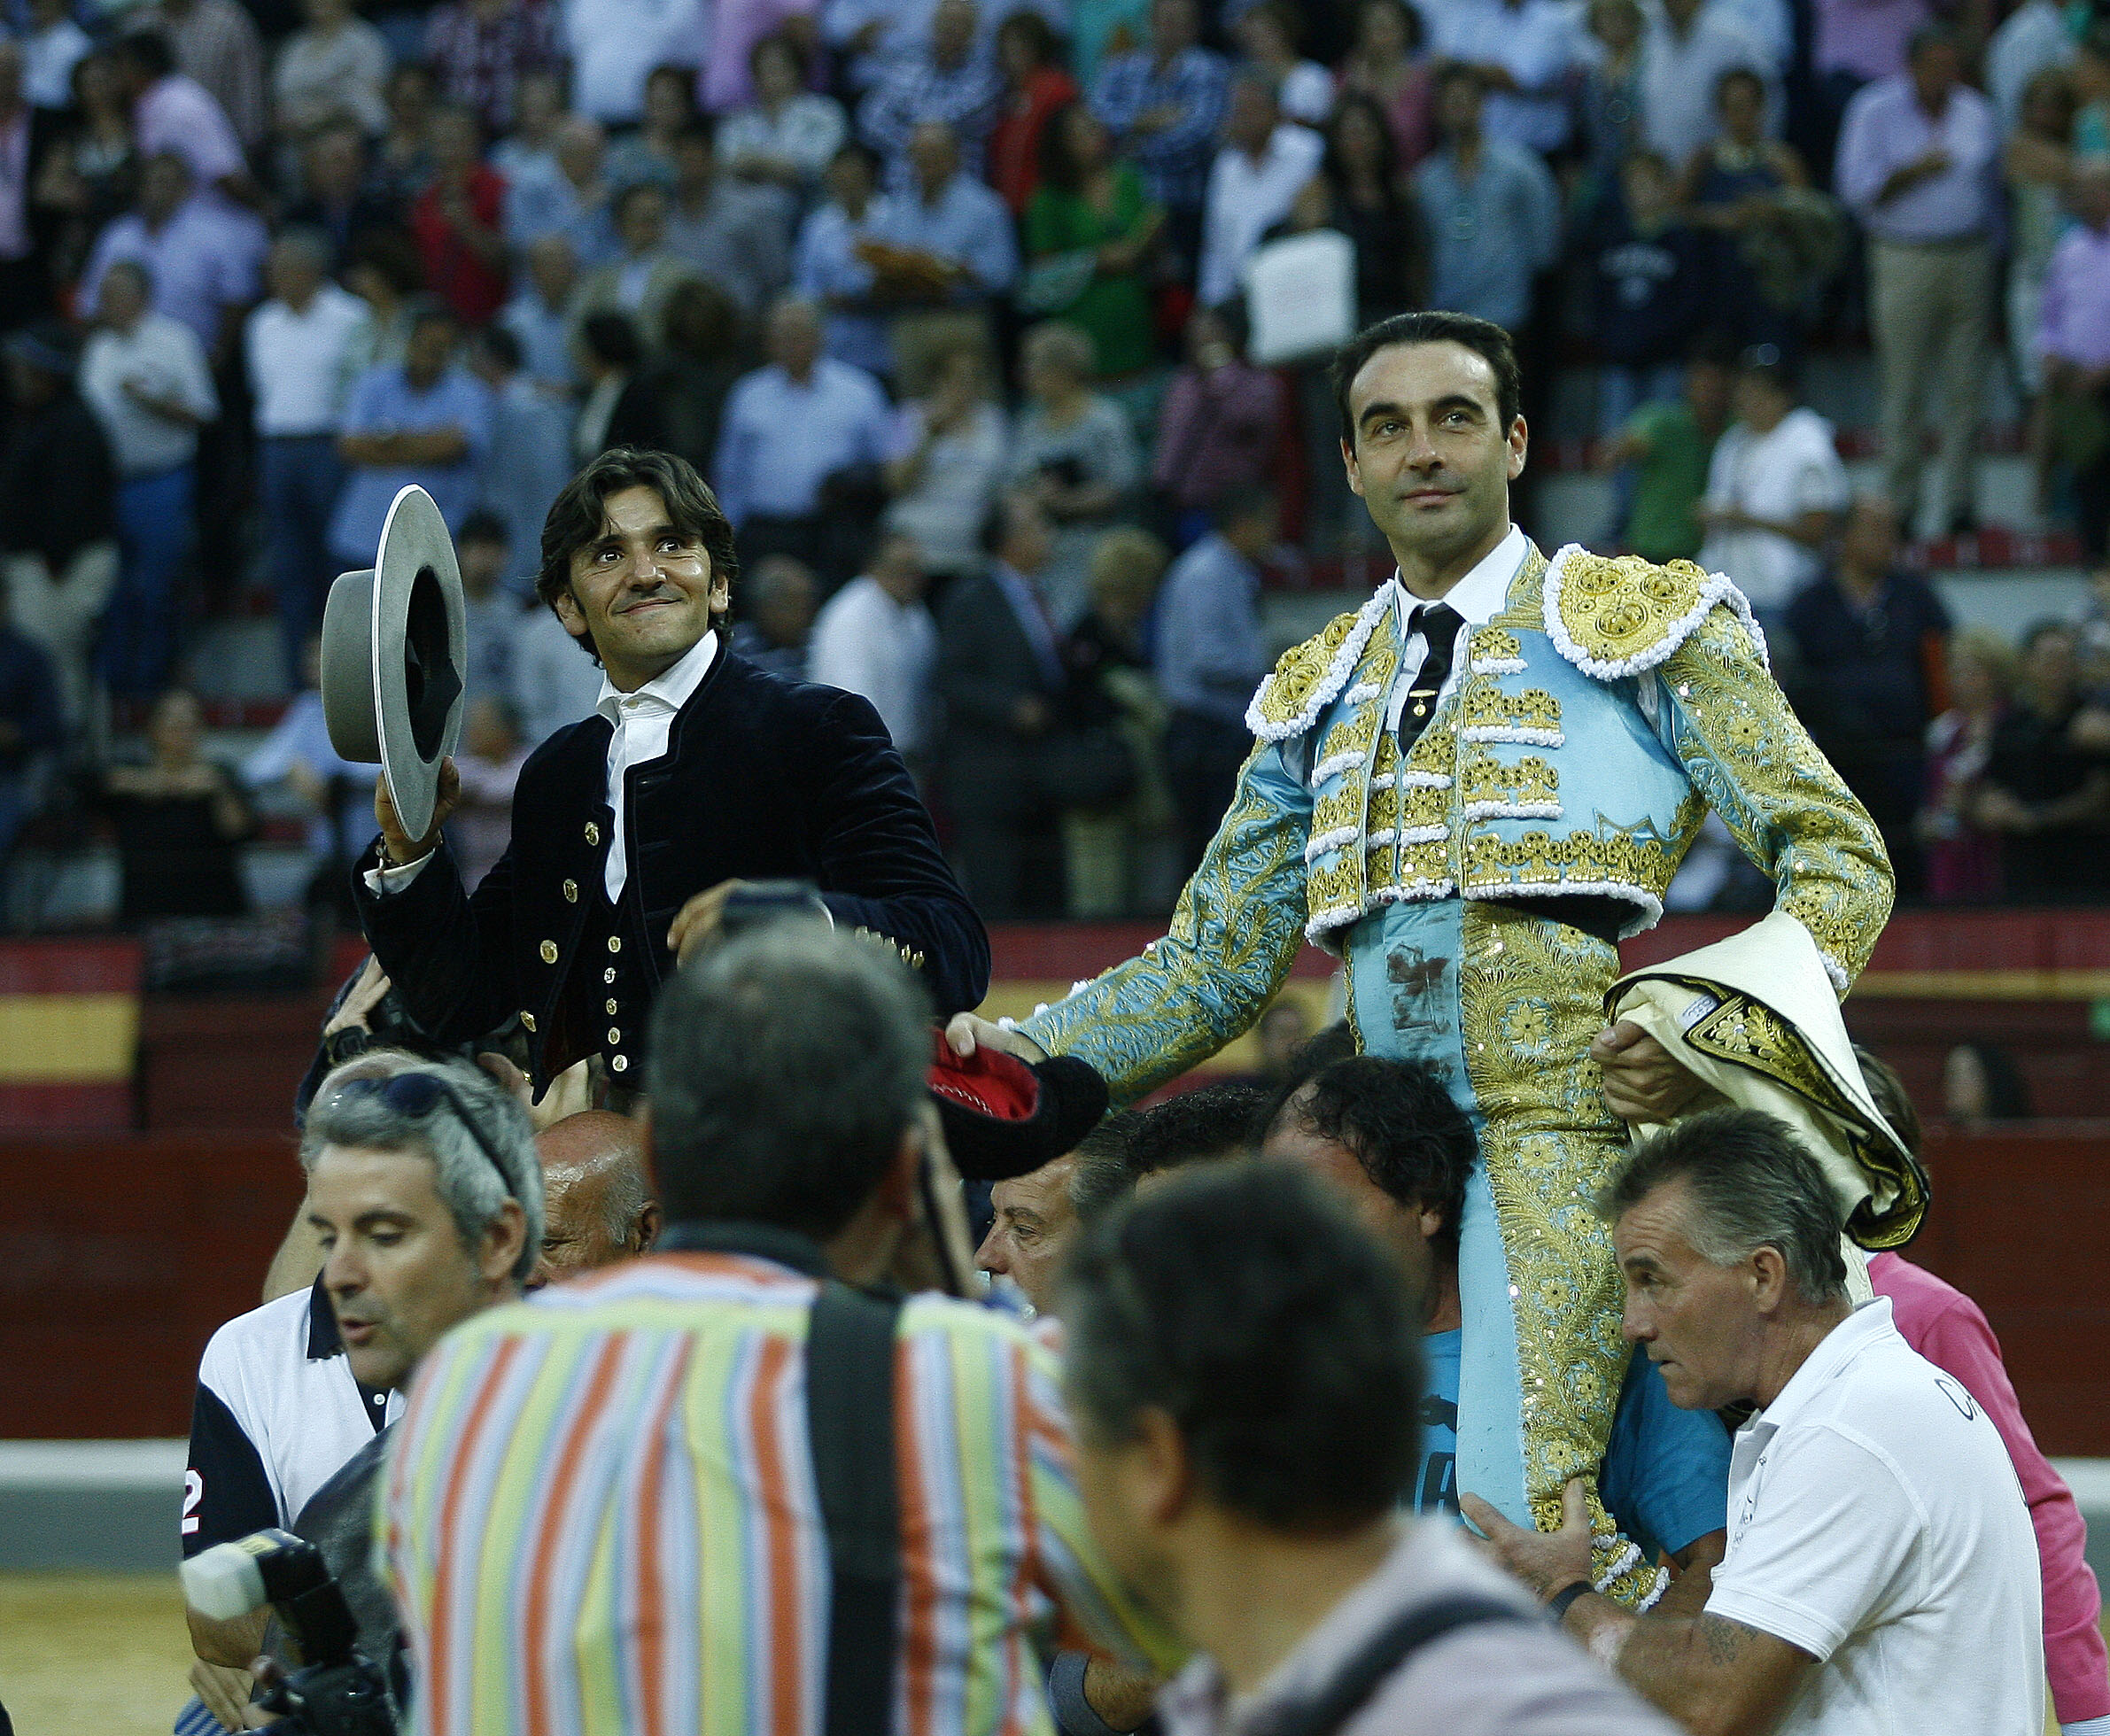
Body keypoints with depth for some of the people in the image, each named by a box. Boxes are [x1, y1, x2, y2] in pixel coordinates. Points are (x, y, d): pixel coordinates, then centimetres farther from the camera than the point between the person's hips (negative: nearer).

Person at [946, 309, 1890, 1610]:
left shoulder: (1650, 625, 8)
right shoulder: (1322, 696, 23)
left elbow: (1839, 858, 4)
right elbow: (1216, 962, 23)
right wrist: (1037, 1056, 5)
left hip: (1567, 1131, -5)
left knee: (1517, 1521, -23)